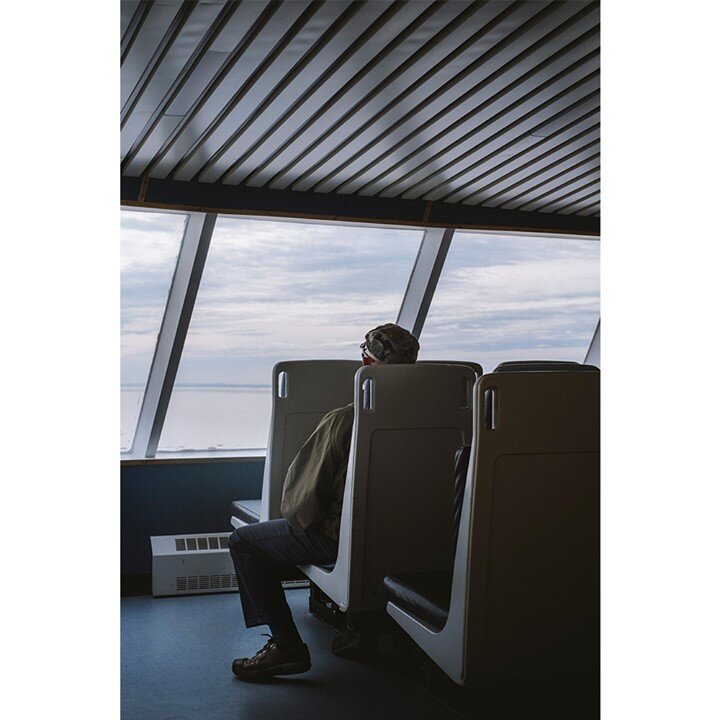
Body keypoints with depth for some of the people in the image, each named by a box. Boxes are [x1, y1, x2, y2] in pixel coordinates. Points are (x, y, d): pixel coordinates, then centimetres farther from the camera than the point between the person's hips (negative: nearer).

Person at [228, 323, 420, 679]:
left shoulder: (341, 421, -24)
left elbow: (302, 496, -16)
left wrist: (293, 513, 7)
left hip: (341, 537, -7)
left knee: (243, 541, 10)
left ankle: (286, 645, 5)